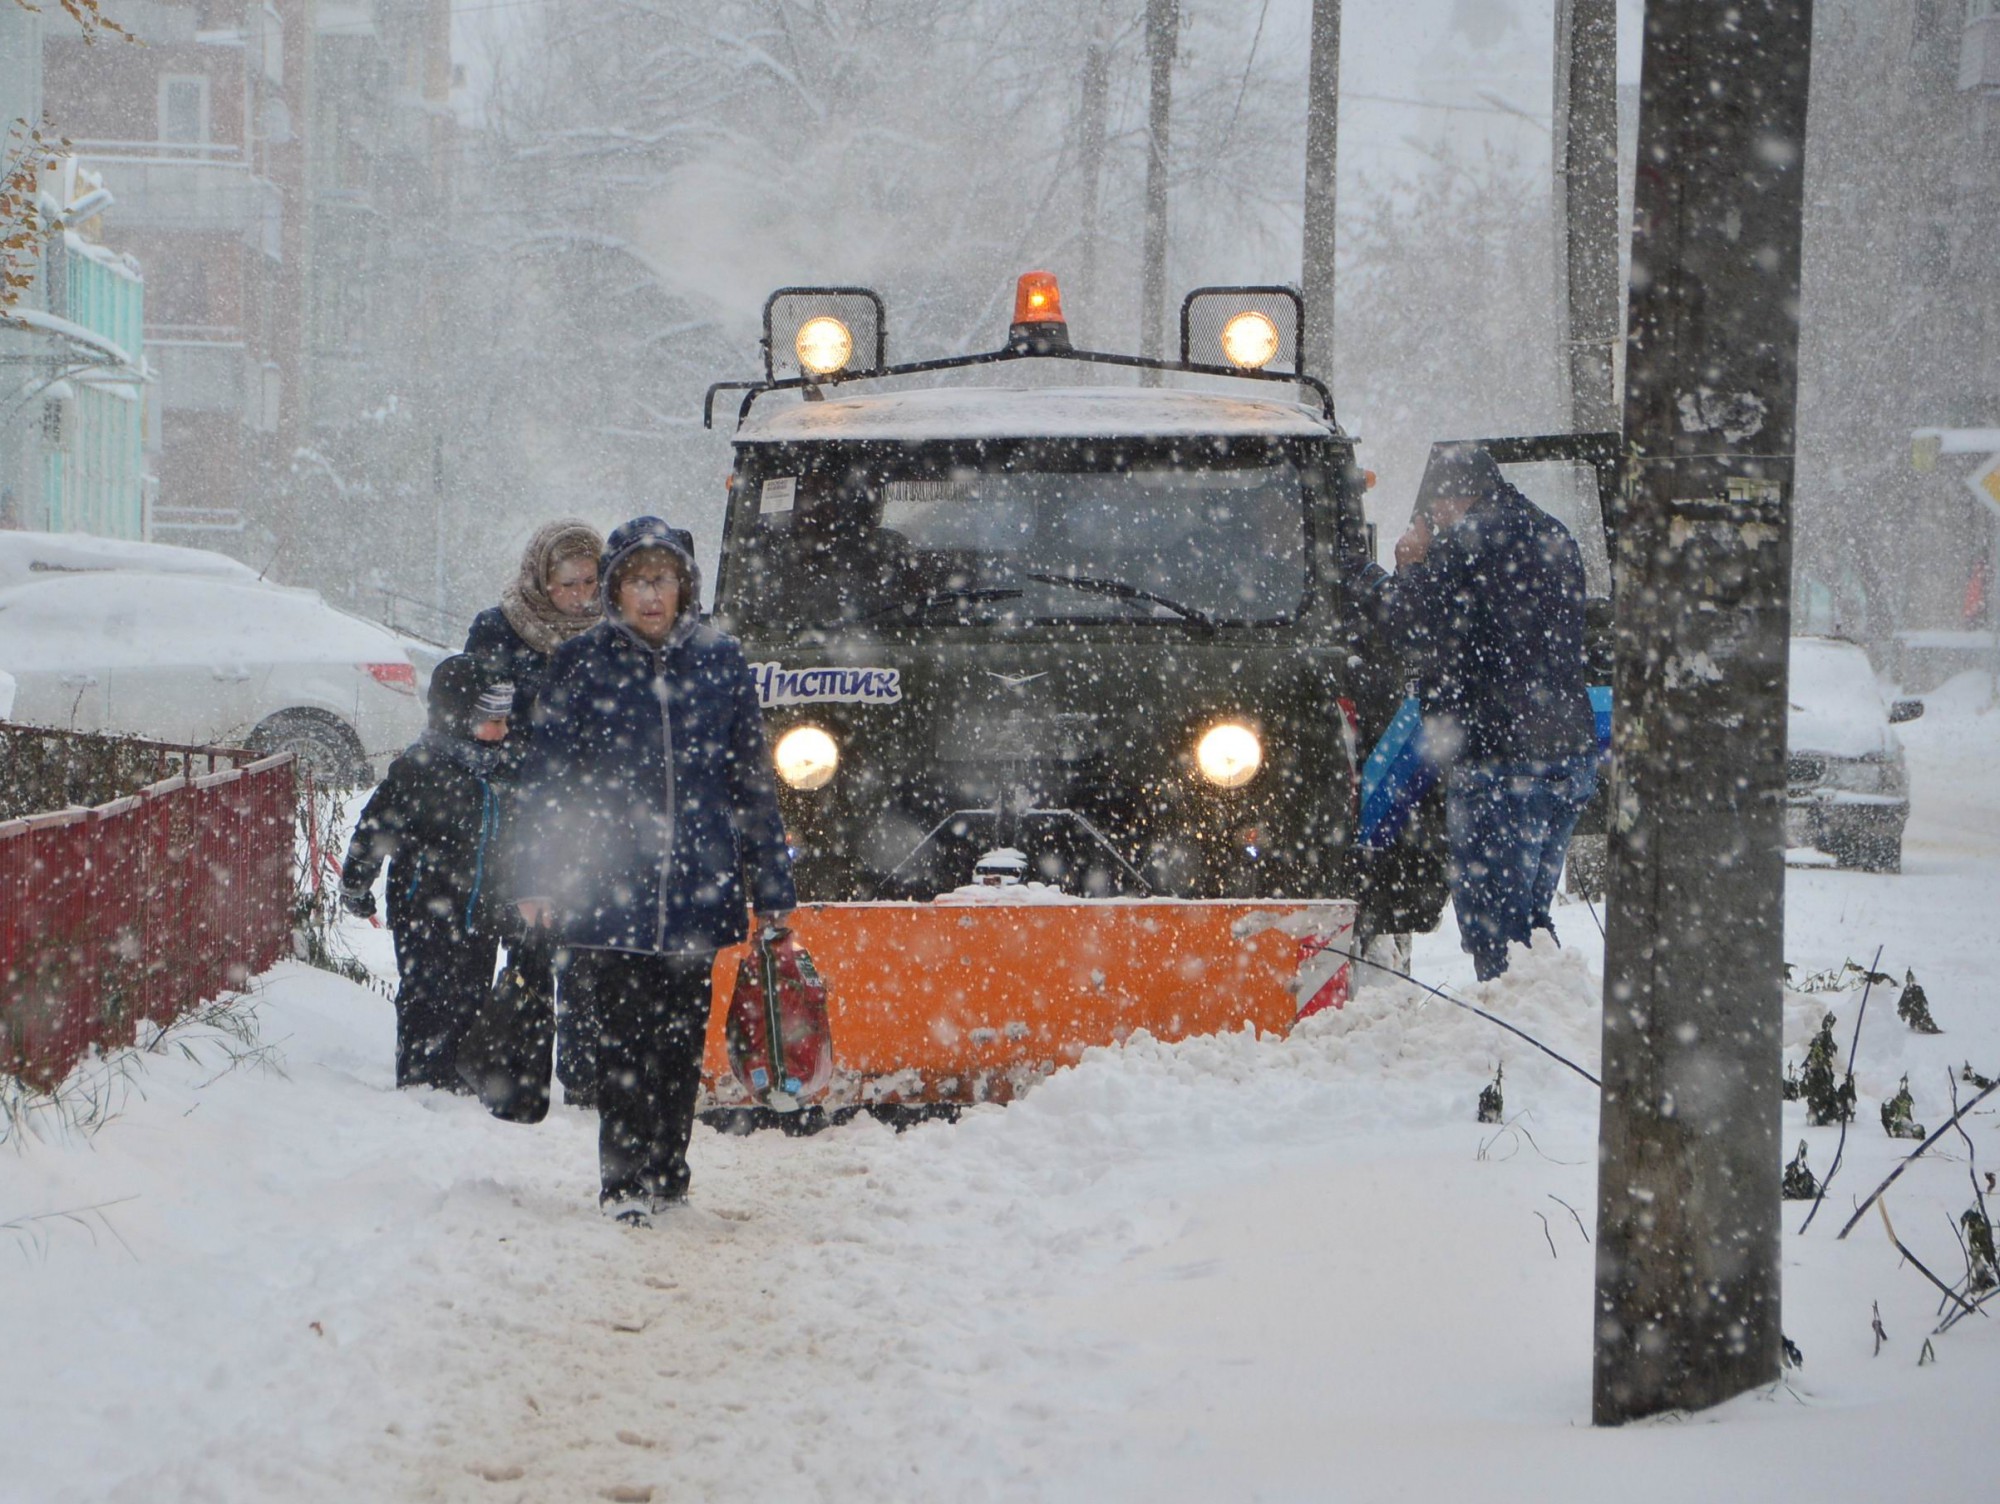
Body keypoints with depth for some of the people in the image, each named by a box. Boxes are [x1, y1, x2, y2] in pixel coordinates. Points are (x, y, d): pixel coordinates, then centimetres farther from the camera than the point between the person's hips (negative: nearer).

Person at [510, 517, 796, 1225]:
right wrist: (535, 878, -2)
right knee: (625, 1035, -4)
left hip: (699, 889, 2)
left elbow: (753, 779, 11)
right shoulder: (582, 664, 3)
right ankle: (624, 1179, 4)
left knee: (683, 1036, 6)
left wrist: (772, 887, 9)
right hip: (607, 889, -2)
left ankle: (668, 1173, 18)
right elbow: (546, 776, 5)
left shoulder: (720, 662, 8)